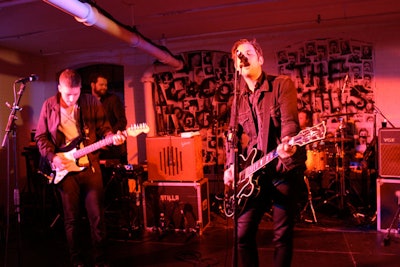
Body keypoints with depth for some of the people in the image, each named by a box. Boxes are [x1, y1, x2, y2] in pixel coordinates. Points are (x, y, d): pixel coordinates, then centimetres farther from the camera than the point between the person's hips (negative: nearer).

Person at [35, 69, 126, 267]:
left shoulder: (91, 102, 0)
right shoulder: (49, 105, 1)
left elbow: (103, 127, 2)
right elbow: (41, 136, 4)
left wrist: (112, 137, -19)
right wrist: (52, 157, -9)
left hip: (90, 165, 0)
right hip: (64, 168, 1)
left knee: (96, 216, 2)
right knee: (71, 218, 8)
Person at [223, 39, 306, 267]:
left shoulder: (282, 84, -4)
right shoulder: (239, 98, 11)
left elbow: (290, 120, -18)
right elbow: (233, 135, 14)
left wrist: (286, 143, -40)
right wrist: (231, 166, 1)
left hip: (284, 168, -4)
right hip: (255, 172, 5)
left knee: (283, 235, 6)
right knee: (243, 233, 7)